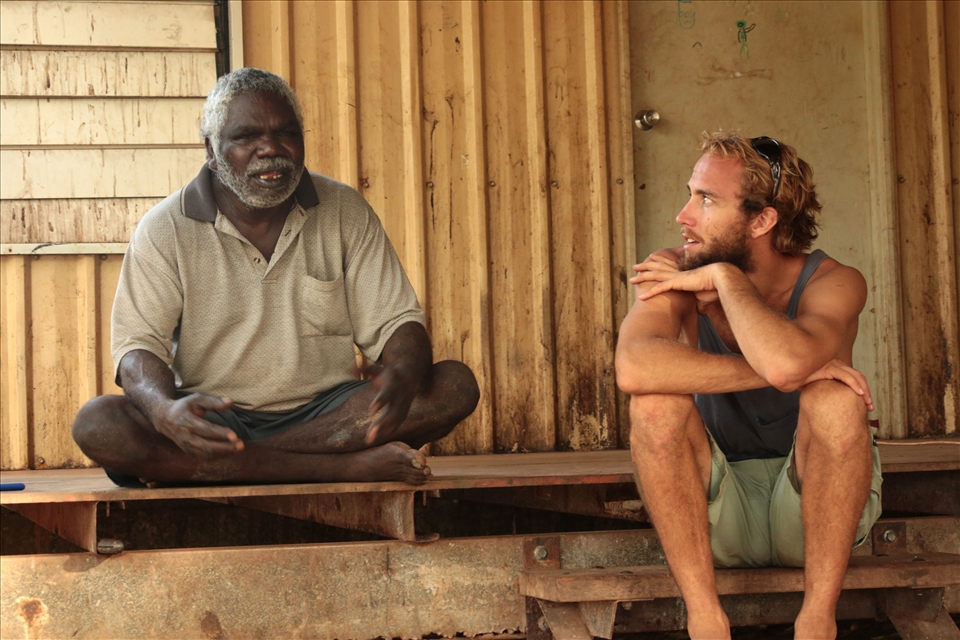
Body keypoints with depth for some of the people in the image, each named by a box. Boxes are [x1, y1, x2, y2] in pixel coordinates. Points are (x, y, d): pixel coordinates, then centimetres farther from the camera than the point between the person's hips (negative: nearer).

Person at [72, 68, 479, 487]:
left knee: (456, 385, -21)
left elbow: (394, 322, 3)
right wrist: (166, 410, -34)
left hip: (326, 413, 2)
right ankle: (338, 467, -33)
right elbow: (138, 344, -9)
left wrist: (403, 378, -23)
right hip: (215, 419, -2)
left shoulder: (346, 213, 6)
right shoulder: (165, 230, -1)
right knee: (95, 424, -30)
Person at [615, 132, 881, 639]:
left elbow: (785, 361, -42)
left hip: (814, 509, -1)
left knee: (835, 398, -31)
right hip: (719, 515, 2)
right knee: (655, 401, -25)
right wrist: (783, 372, -35)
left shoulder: (831, 284, -16)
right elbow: (633, 368, -35)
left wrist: (724, 278, -24)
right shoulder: (676, 276, -11)